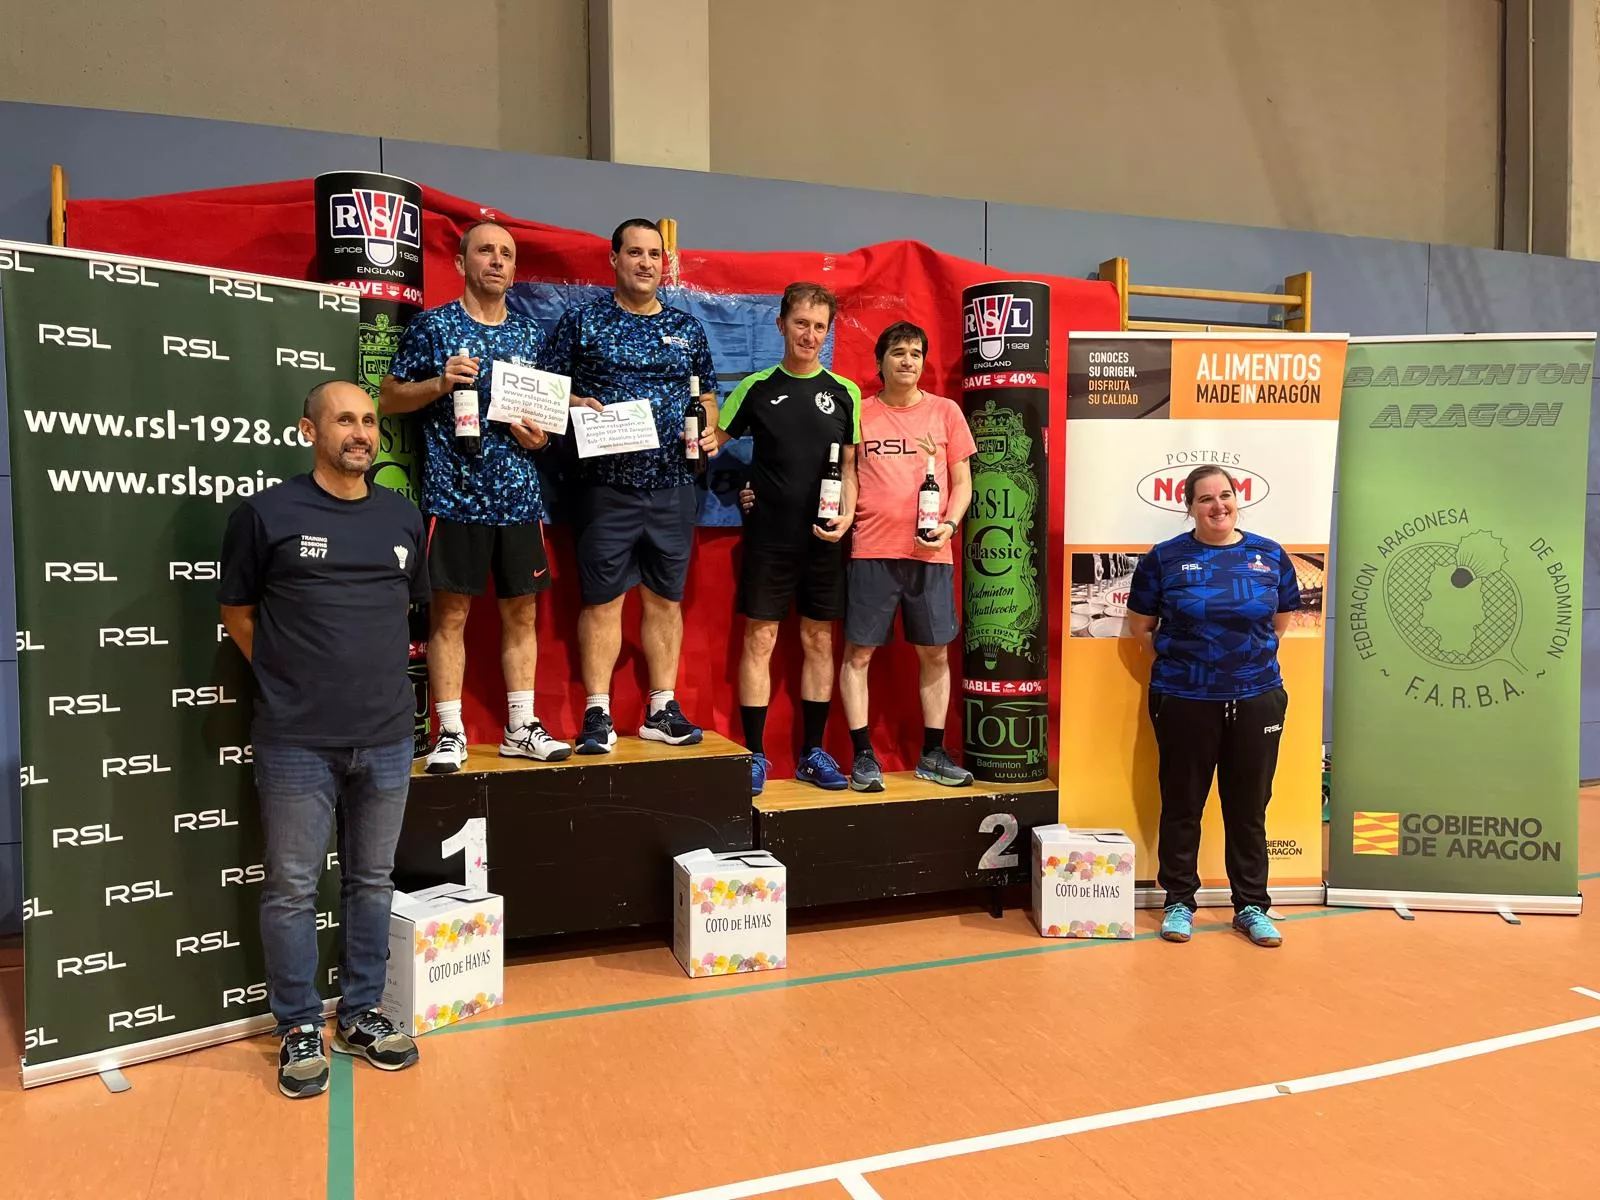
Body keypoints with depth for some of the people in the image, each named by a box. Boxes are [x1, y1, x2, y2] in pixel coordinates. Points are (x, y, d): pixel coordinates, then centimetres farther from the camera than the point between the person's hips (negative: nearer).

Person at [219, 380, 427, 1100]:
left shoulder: (404, 518, 7)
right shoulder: (267, 514, -4)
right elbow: (236, 610, 4)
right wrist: (289, 677, 2)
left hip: (386, 737, 4)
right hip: (297, 742, -4)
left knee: (372, 882, 13)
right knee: (292, 890, 5)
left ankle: (361, 1015, 29)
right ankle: (299, 1028, 22)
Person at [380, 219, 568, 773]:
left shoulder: (529, 333, 13)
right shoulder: (433, 326, 1)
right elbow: (389, 398, 2)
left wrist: (540, 432, 0)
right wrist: (440, 383, -15)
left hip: (519, 496, 4)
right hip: (453, 495, -4)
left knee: (521, 611, 7)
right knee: (450, 612, -1)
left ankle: (521, 728, 16)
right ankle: (451, 734, 8)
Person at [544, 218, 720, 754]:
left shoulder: (687, 327, 12)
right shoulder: (581, 321, 3)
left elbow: (706, 397, 17)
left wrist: (708, 431, -2)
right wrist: (576, 404, -18)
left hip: (673, 487, 3)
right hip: (606, 486, -3)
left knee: (665, 598, 8)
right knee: (602, 600, 0)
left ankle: (663, 709, 17)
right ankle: (598, 714, 8)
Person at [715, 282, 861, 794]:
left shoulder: (844, 393, 6)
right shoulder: (756, 387, 3)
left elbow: (849, 464, 7)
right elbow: (711, 439, 8)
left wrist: (847, 515, -8)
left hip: (824, 539, 2)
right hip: (768, 536, -1)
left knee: (819, 641, 7)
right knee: (759, 640, 0)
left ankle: (813, 752, 19)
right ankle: (754, 754, 10)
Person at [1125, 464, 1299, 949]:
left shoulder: (1270, 555, 4)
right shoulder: (1164, 558, -2)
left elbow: (1282, 620, 14)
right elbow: (1141, 626, 5)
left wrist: (1248, 655, 7)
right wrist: (1180, 659, 4)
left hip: (1257, 699, 2)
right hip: (1184, 701, -1)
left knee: (1249, 807, 10)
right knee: (1182, 804, 8)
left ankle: (1252, 906, 23)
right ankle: (1179, 902, 22)